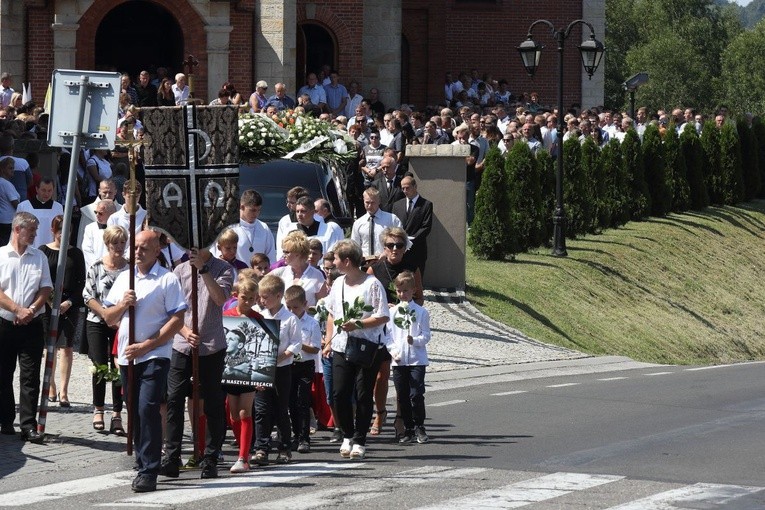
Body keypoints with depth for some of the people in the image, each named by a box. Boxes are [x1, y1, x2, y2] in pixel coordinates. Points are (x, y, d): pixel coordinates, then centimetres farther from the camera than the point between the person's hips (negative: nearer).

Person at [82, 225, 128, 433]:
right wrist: (107, 314, -12)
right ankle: (98, 410, 15)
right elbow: (88, 296, -3)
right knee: (100, 368, 0)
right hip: (97, 323, 0)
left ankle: (117, 415, 2)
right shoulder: (96, 267, -2)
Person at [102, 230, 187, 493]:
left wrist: (146, 346, -14)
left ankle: (149, 471, -14)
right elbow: (108, 318, 16)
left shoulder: (168, 279, -3)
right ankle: (143, 465, 17)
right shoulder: (123, 279, 15)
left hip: (155, 356, -6)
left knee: (147, 409, -15)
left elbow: (177, 320, -10)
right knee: (135, 413, 8)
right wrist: (122, 305, -7)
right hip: (127, 356, 6)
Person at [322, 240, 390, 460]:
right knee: (339, 393, -1)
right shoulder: (338, 284, 12)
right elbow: (331, 315, 21)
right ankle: (348, 435, 17)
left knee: (363, 395, 0)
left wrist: (358, 324, -21)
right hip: (341, 348, 5)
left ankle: (360, 441, 9)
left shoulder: (372, 284, -9)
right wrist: (328, 342, 14)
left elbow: (383, 317, -12)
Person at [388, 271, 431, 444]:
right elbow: (388, 335, 8)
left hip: (417, 360, -3)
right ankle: (408, 430, 15)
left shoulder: (421, 312, 0)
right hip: (399, 361, 3)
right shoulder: (392, 312, 8)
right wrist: (393, 351, -6)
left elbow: (426, 336, -2)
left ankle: (420, 428, 3)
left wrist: (415, 340, -21)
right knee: (402, 397, 6)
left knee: (416, 394, -9)